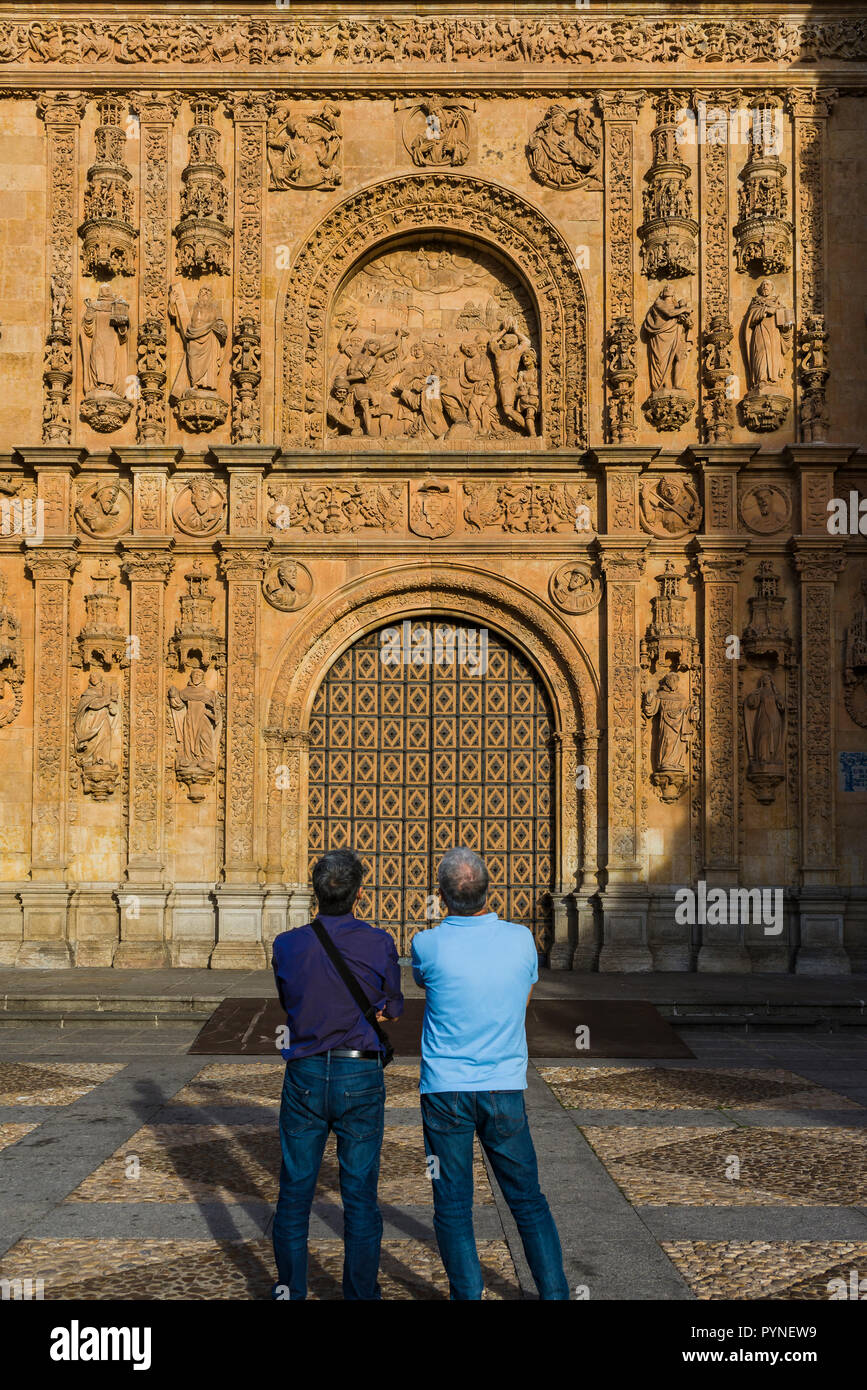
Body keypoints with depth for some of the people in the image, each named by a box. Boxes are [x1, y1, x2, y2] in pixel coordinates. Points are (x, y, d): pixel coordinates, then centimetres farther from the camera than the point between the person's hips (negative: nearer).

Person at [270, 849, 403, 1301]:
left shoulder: (286, 946, -2)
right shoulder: (378, 943, -8)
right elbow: (393, 1007, 7)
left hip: (304, 1076, 2)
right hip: (359, 1077, -1)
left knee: (295, 1191, 12)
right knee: (360, 1194, 7)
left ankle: (290, 1290, 20)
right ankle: (360, 1294, 13)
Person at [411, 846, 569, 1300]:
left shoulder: (427, 945, -12)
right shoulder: (521, 939, -6)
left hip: (445, 1089, -2)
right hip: (506, 1089, 2)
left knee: (453, 1206, 7)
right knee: (528, 1199, 13)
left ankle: (468, 1295, 7)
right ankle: (554, 1291, 15)